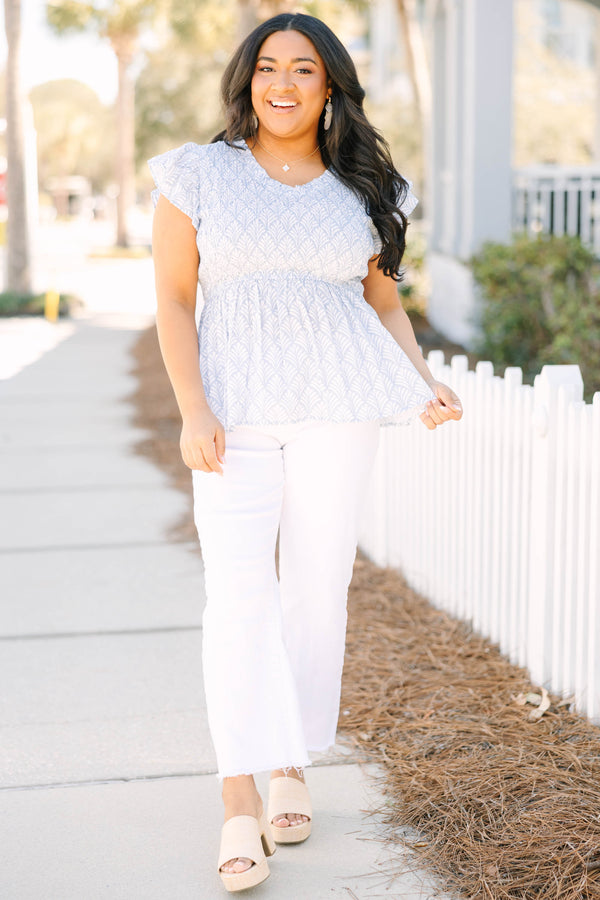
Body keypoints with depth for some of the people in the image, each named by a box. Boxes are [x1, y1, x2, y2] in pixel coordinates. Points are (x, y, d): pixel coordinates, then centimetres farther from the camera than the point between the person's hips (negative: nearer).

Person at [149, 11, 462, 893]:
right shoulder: (198, 176, 3)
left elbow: (386, 303, 14)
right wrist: (192, 410, -12)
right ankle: (241, 801, -10)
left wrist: (426, 382, -4)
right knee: (237, 593, -11)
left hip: (339, 408, 2)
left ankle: (292, 764, 20)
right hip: (236, 413, -2)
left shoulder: (364, 191, 8)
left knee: (318, 585, 4)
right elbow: (174, 299, 0)